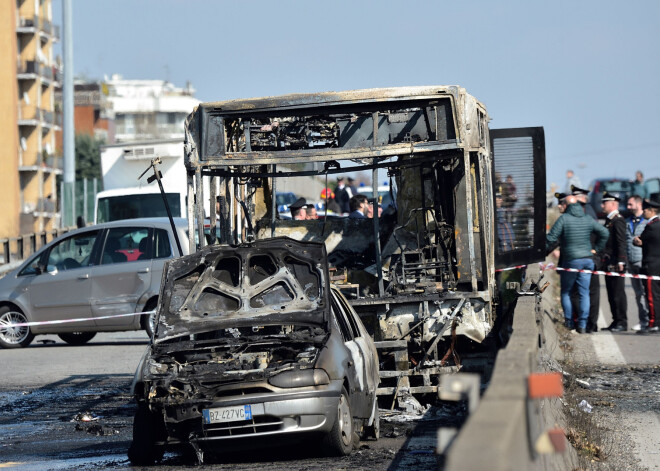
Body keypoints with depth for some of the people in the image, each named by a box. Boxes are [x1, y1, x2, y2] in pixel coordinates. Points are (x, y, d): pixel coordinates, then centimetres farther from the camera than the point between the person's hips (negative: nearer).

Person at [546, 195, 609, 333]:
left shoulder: (563, 219, -8)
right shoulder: (588, 219, 8)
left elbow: (551, 238, -13)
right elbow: (604, 232, 14)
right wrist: (596, 249, 19)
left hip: (570, 260, -4)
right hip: (588, 260, 4)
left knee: (565, 291, 12)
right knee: (584, 292, 5)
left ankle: (569, 321, 8)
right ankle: (582, 325, 0)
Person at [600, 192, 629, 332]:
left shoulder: (618, 220, -12)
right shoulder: (609, 220, 18)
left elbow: (621, 242, -17)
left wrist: (620, 261, -21)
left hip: (616, 263, -10)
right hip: (609, 264, 10)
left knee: (618, 293, -6)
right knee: (611, 294, 11)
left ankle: (622, 322, -4)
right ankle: (616, 321, 15)